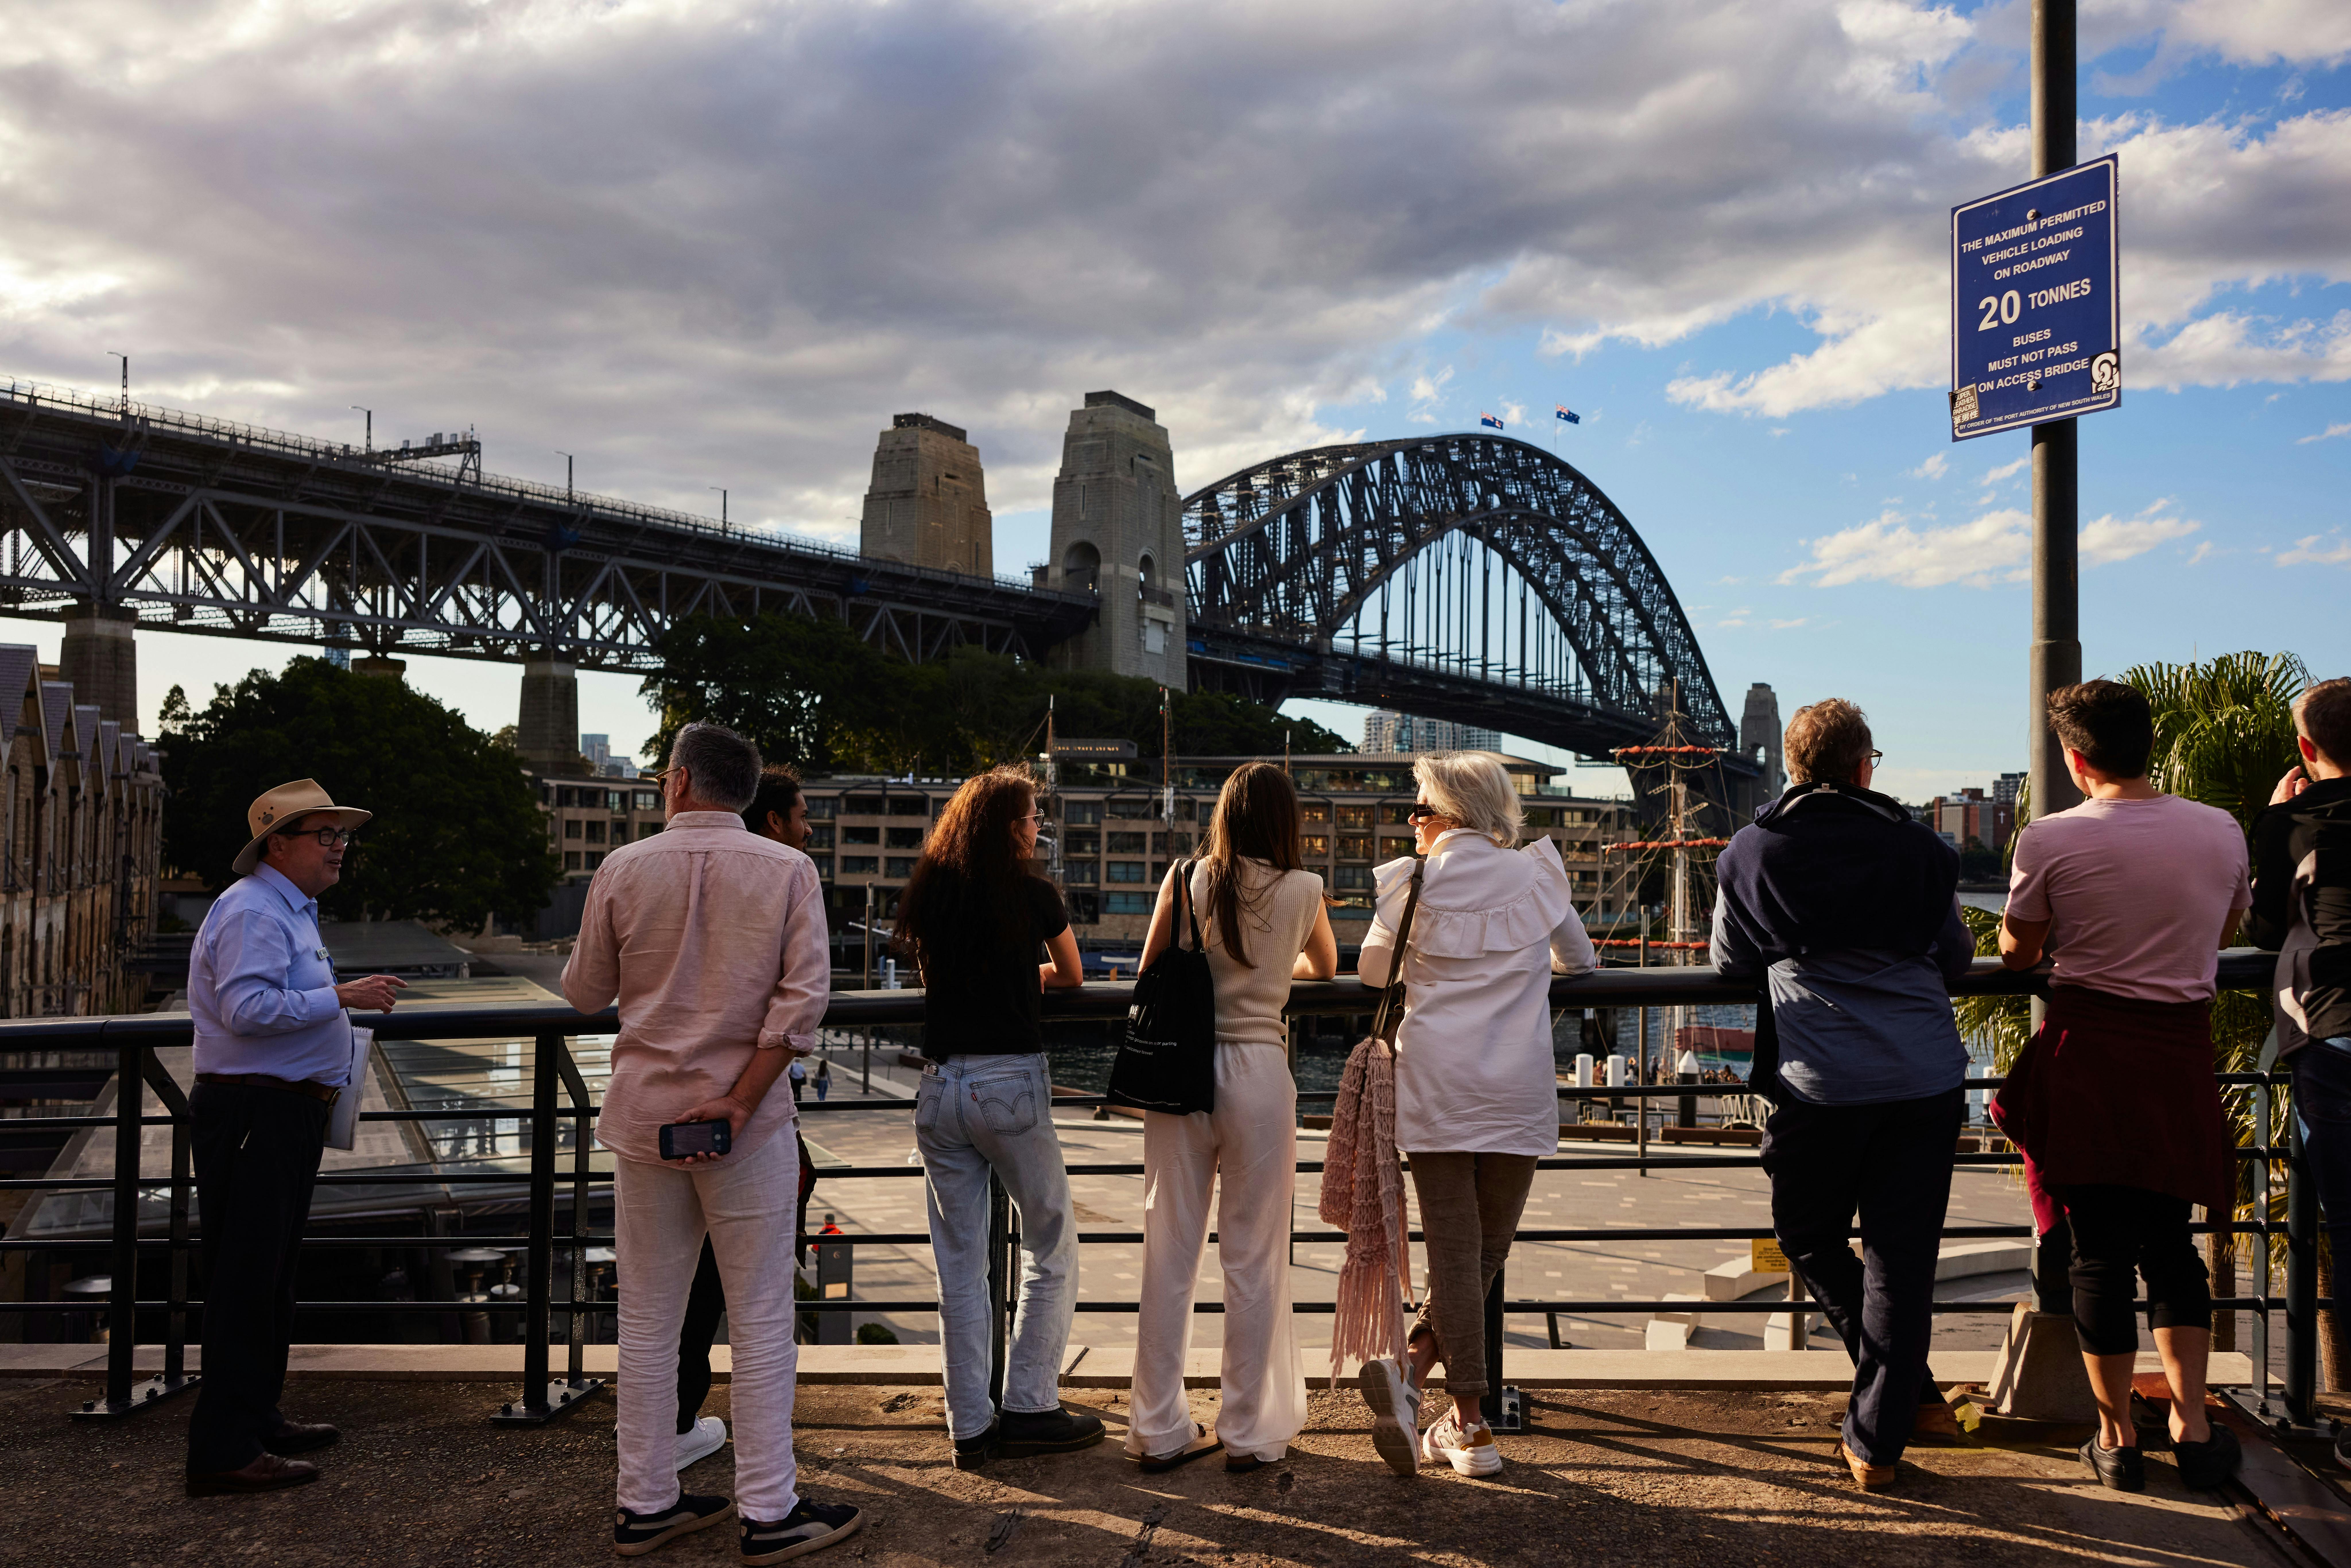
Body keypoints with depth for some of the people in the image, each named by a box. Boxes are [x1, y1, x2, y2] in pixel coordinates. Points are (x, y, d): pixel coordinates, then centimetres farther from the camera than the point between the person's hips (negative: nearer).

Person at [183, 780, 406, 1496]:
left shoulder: (291, 909, 20)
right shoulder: (253, 911, -15)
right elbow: (247, 1008, -26)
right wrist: (340, 995, -23)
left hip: (283, 1114, 11)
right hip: (253, 1113, -11)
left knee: (270, 1277, 17)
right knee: (245, 1282, -8)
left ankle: (257, 1419, 28)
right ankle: (223, 1452, -4)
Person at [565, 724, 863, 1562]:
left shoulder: (624, 869, -1)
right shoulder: (787, 871, -4)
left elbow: (585, 993, 9)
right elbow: (802, 998, -13)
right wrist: (740, 1101, -12)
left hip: (643, 1113, 2)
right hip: (745, 1119, -2)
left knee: (647, 1319, 12)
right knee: (761, 1318, 5)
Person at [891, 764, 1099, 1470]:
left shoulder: (927, 892, 7)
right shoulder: (1031, 893, -3)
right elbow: (1073, 976, 14)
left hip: (940, 1087, 5)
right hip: (1011, 1085, -5)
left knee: (959, 1264, 10)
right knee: (1051, 1247, 10)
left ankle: (971, 1426, 15)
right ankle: (1029, 1410, 10)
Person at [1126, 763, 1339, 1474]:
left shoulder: (1185, 879, 0)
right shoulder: (1302, 890, 0)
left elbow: (1149, 974, 8)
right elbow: (1326, 967, 20)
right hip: (1259, 1069, -1)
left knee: (1170, 1253, 8)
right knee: (1254, 1259, 7)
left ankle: (1161, 1430, 16)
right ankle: (1248, 1433, 15)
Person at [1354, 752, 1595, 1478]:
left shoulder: (1411, 883, -1)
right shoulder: (1537, 875, 4)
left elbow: (1371, 973, 10)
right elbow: (1581, 963, 18)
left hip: (1436, 1088, -1)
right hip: (1518, 1092, 1)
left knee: (1454, 1251, 3)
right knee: (1487, 1248, 10)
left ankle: (1471, 1428, 0)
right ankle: (1413, 1364, -3)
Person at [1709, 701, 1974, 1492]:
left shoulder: (1751, 853, 2)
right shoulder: (1919, 847, 4)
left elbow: (1730, 962, 14)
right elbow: (1956, 958, 16)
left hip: (1821, 1086, -2)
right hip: (1927, 1079, 2)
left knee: (1810, 1241, 18)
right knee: (1901, 1258, 8)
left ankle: (1908, 1396, 19)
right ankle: (1878, 1440, 13)